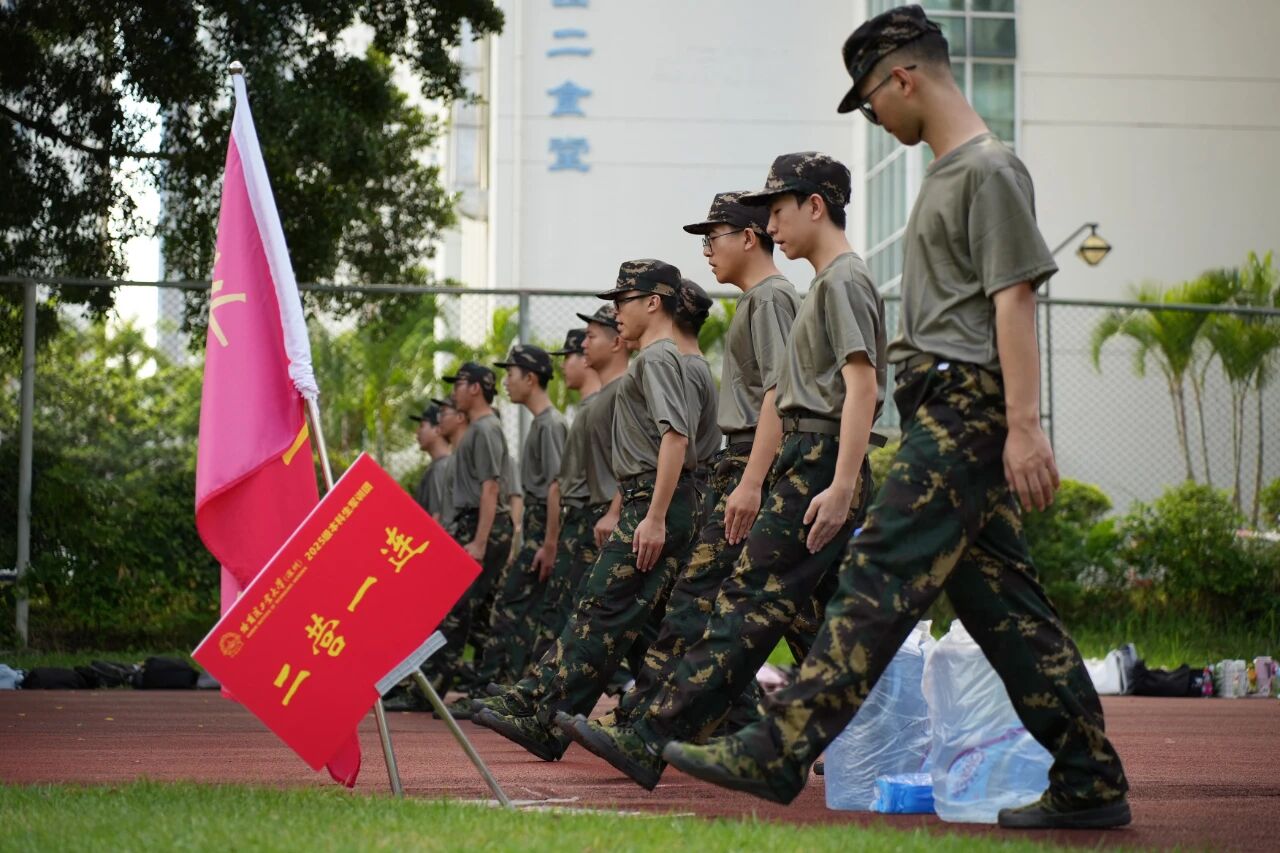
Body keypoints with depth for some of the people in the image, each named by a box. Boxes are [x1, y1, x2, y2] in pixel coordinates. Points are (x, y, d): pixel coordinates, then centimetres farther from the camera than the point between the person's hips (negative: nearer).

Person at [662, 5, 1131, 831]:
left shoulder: (990, 168, -7)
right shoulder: (946, 174, 23)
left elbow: (1014, 299, -15)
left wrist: (1024, 425, -21)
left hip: (967, 405, -10)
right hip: (948, 412, 10)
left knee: (884, 575, -14)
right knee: (1002, 598, 8)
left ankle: (778, 751, -18)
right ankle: (1091, 782, 11)